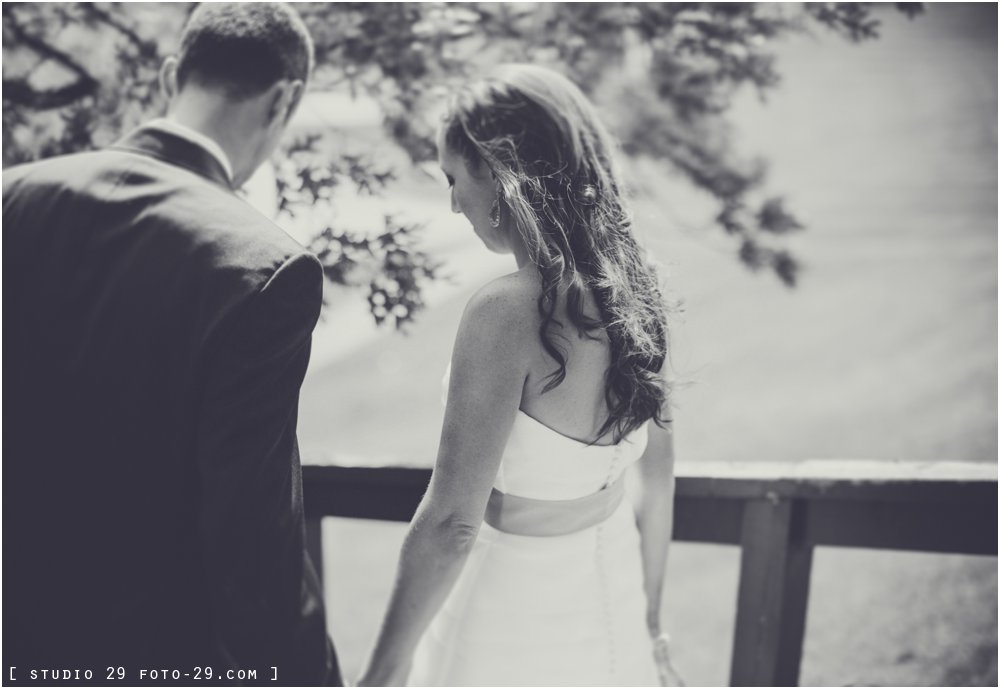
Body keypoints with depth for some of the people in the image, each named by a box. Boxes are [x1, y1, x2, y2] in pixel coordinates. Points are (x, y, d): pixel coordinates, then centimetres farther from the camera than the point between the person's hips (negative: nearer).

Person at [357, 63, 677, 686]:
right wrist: (649, 616, 18)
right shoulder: (633, 288, -4)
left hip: (519, 606, -6)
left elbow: (451, 523, -25)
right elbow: (658, 474, 6)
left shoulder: (506, 313, -26)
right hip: (612, 587, 7)